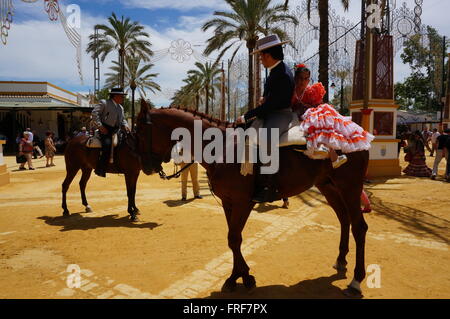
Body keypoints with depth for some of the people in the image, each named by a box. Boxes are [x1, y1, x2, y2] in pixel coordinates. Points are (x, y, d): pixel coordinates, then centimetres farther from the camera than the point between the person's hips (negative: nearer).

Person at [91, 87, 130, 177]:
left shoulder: (120, 107, 22)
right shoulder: (104, 103, 0)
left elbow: (123, 119, 26)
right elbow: (95, 113, -7)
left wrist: (125, 125, 2)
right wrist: (100, 126, -16)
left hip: (116, 130, 8)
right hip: (105, 129, -8)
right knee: (107, 144, -32)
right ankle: (100, 169, -28)